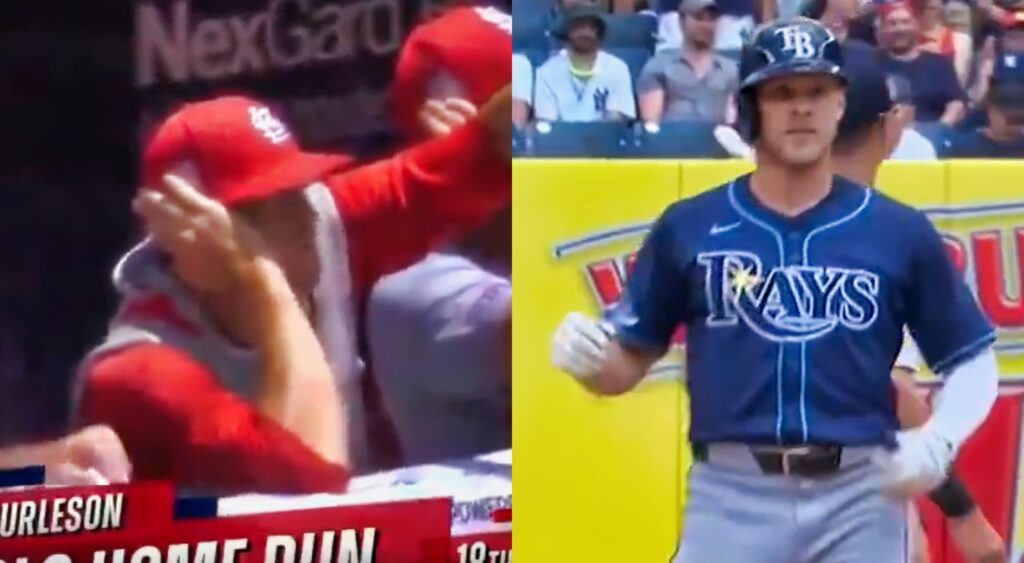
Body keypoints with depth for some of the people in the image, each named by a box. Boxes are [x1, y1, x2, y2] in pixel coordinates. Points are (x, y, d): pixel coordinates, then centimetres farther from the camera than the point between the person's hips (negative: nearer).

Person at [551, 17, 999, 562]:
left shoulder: (900, 232, 4)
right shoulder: (687, 229, 4)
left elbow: (973, 362, 9)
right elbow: (626, 364, 8)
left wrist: (939, 441, -10)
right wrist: (585, 357, -15)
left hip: (860, 500, 1)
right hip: (731, 496, 0)